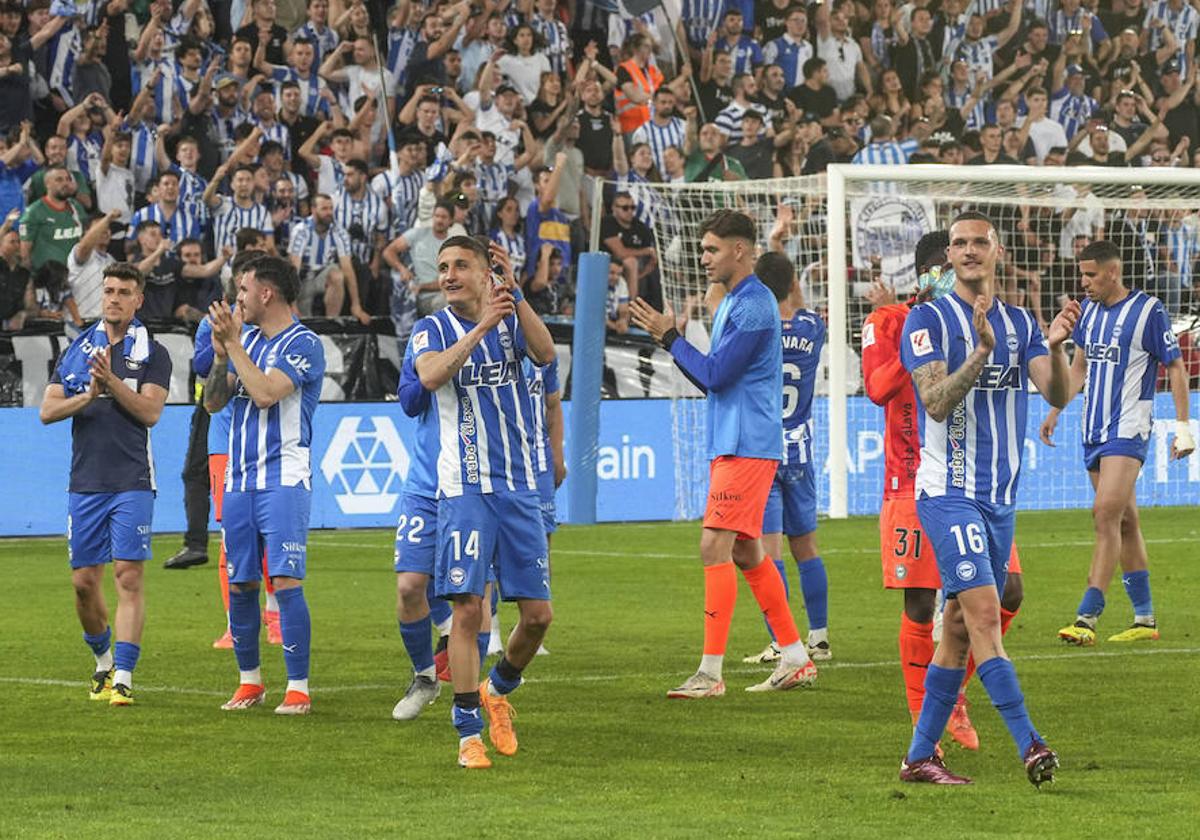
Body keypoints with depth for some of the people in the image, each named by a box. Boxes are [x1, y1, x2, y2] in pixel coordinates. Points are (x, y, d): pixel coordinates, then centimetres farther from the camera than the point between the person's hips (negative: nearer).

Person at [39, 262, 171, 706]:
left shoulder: (152, 353, 3)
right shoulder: (77, 350, 11)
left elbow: (150, 411, -10)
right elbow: (48, 410, 4)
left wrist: (111, 380, -19)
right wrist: (88, 395, -12)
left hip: (132, 483, -4)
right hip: (85, 482, 4)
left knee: (128, 578, -10)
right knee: (84, 581, 7)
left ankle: (123, 677, -12)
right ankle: (104, 661, 28)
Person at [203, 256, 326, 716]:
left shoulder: (302, 344, -8)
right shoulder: (247, 339, 15)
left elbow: (266, 392, -21)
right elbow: (213, 402, 13)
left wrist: (232, 342, -14)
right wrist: (221, 354, -3)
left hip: (283, 479, -7)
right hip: (239, 481, 7)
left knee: (286, 582, -12)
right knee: (240, 584, 8)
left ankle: (299, 688, -9)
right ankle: (249, 679, 20)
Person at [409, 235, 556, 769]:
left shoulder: (511, 316, 8)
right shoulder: (432, 329, 1)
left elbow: (546, 354, -12)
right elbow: (431, 375, -21)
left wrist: (515, 296, -21)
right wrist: (480, 328, -27)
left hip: (519, 486, 3)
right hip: (464, 489, -3)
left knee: (538, 615, 4)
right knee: (467, 609, -11)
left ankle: (498, 690, 32)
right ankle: (469, 733, -3)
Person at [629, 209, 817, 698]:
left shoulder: (754, 305, -15)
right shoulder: (731, 304, 17)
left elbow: (715, 375, -18)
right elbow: (712, 381, 20)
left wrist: (669, 337, -8)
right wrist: (669, 336, 10)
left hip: (746, 447, -10)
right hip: (730, 445, 10)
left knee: (715, 547, -12)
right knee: (745, 553, 13)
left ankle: (710, 672, -13)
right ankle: (795, 660, 19)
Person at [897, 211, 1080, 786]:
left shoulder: (1019, 323, 11)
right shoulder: (928, 320, -5)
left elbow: (1057, 396, -1)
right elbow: (936, 401, -17)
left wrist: (1055, 346, -20)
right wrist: (981, 351, -31)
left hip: (1001, 496, 6)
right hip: (948, 493, -6)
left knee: (960, 628, 8)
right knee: (983, 614, -17)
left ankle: (919, 756, 14)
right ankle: (1028, 744, -22)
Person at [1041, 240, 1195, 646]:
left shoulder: (1147, 310, -9)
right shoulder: (1089, 309, 10)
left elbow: (1175, 368, -4)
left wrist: (1183, 426, -8)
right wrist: (1056, 410, 18)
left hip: (1128, 429, -7)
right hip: (1094, 429, 7)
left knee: (1107, 513, -17)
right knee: (1125, 521, 10)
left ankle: (1088, 618, -21)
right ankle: (1145, 619, 15)